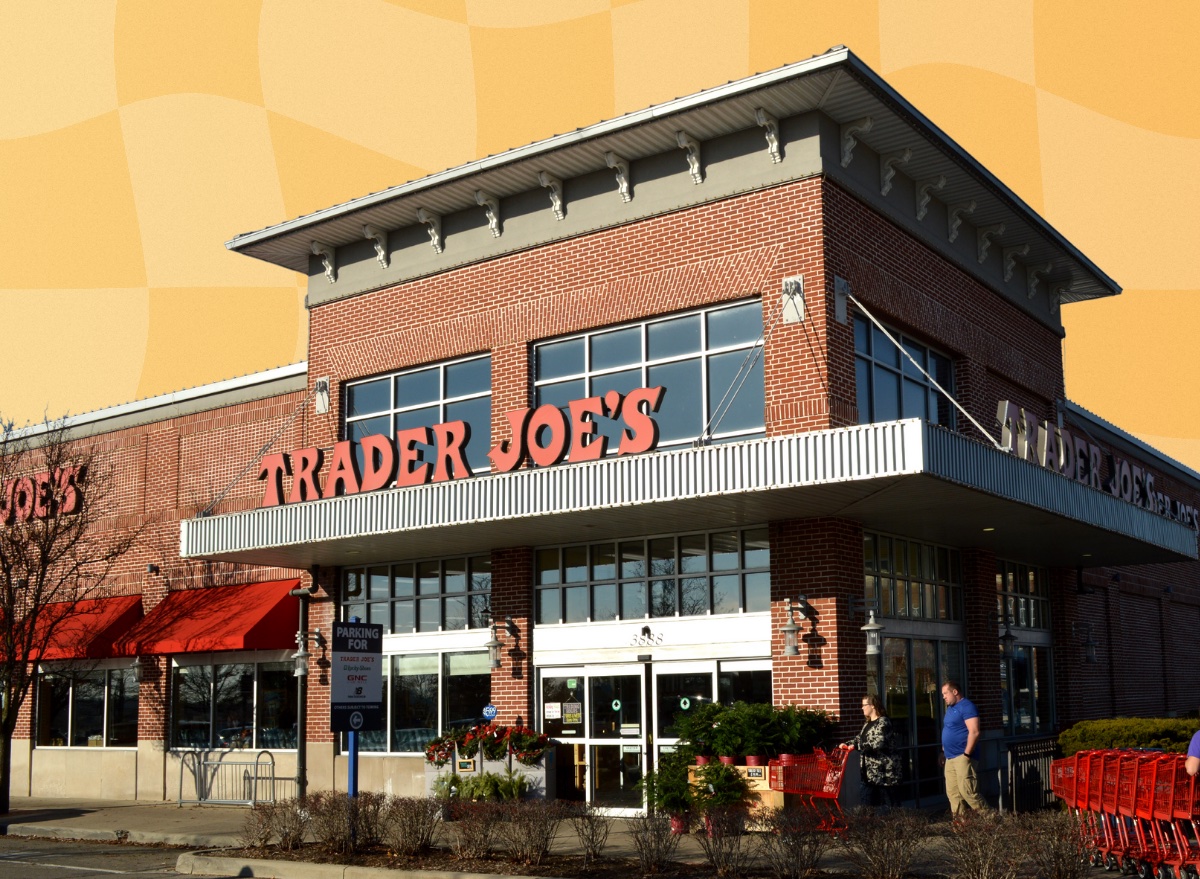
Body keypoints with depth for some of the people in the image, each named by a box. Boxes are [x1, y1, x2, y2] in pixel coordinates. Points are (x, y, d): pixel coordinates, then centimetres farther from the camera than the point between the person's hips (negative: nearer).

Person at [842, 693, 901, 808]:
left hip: (883, 770, -10)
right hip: (868, 770, 10)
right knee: (865, 802, 10)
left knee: (888, 802, -2)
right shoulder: (867, 724, 16)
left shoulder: (883, 722, -14)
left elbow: (879, 743, -26)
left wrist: (856, 746, -28)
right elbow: (859, 738, 27)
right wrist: (847, 744, 9)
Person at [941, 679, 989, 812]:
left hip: (962, 756, -9)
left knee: (967, 791, -13)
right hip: (950, 757, 9)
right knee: (952, 792, 7)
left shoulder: (966, 706, -12)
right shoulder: (950, 708, 18)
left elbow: (974, 732, -19)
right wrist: (944, 751, 21)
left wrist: (966, 754, -21)